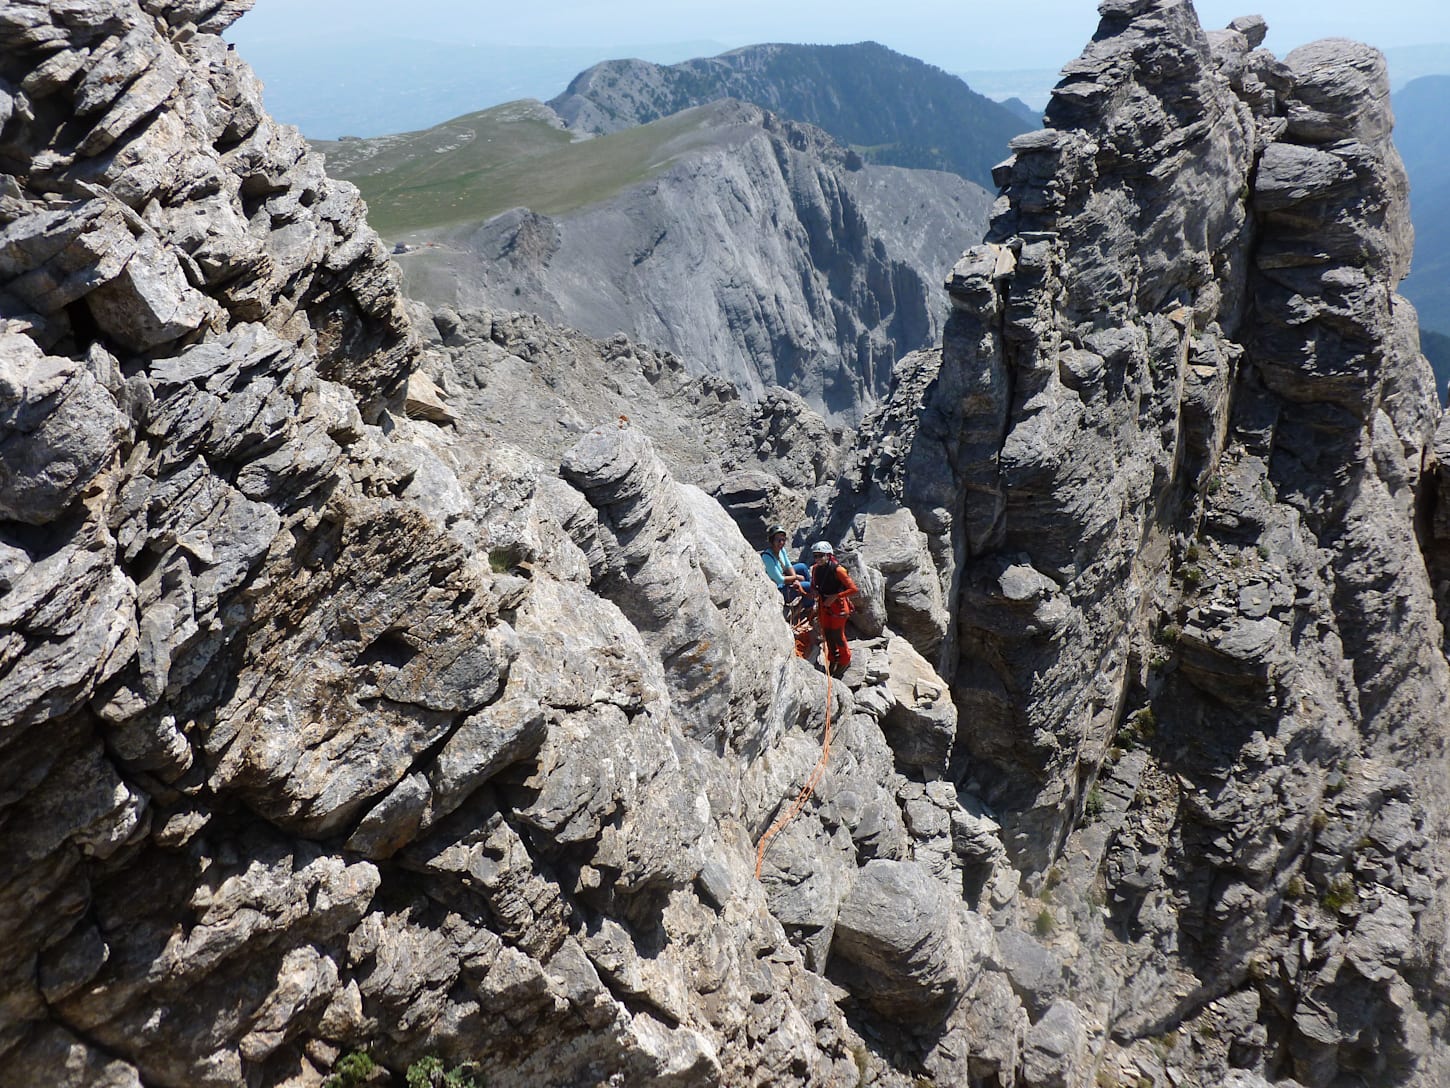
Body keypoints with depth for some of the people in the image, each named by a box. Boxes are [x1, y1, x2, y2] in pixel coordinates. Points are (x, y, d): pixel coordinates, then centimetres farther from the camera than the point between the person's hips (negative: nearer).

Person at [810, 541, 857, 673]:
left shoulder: (837, 570, -23)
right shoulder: (815, 569, -4)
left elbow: (854, 590, -23)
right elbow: (814, 585, 16)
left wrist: (835, 596, -22)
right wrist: (817, 596, -5)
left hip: (838, 606, -6)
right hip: (824, 606, 6)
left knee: (837, 635, 2)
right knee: (827, 633, 12)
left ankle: (845, 661, 23)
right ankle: (833, 659, 31)